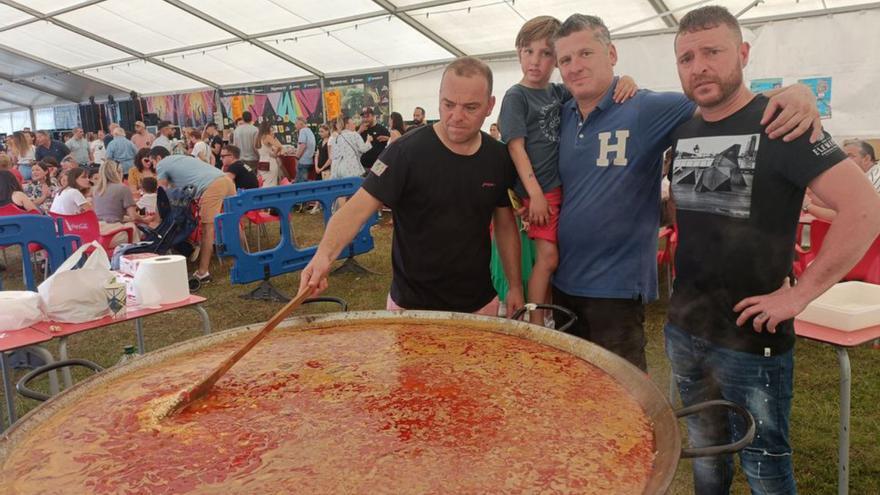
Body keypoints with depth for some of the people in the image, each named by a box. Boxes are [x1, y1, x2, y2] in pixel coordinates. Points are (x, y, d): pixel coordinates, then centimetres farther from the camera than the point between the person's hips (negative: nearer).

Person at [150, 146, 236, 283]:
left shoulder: (162, 165, 14)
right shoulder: (181, 157, 36)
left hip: (212, 187, -8)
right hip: (226, 179, 8)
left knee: (208, 229, -6)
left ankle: (202, 273, -3)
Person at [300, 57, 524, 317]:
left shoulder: (499, 158, -1)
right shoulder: (407, 151, -16)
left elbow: (505, 224, 9)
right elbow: (357, 208, -22)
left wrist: (515, 286, 6)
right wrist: (324, 254, -39)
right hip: (412, 305, -4)